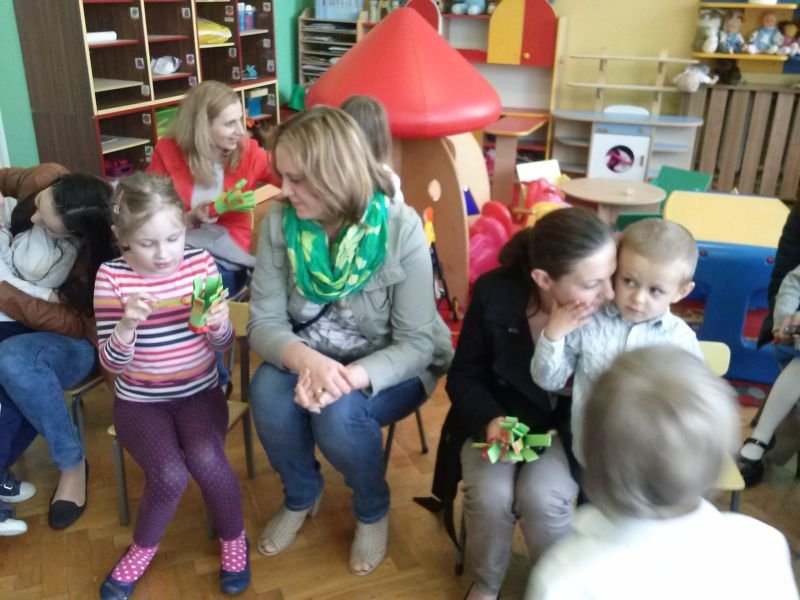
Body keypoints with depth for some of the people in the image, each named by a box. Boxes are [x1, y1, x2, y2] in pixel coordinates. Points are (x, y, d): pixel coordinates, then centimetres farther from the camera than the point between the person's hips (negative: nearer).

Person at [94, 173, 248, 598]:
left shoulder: (201, 263, -7)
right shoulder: (111, 277, -11)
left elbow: (222, 345, -1)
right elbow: (111, 363, -12)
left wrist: (219, 324, -25)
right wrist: (126, 325, -32)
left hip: (199, 392, 1)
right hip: (139, 400, -1)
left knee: (206, 459, -25)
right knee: (170, 475, -23)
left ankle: (233, 538, 6)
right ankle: (143, 547, 12)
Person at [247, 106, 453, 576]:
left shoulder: (401, 229, -23)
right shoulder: (279, 221, -13)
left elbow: (416, 344, -22)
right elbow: (264, 321, -13)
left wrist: (352, 376, -40)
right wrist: (305, 359, -36)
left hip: (387, 367, -3)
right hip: (309, 358, 3)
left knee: (338, 415, -31)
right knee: (268, 392, -27)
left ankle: (374, 510, 4)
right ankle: (302, 495, 6)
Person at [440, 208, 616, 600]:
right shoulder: (494, 293, -22)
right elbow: (464, 377, -10)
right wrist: (489, 419, -27)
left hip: (567, 424, 0)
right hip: (499, 416, 1)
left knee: (542, 496, -26)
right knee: (490, 495, -24)